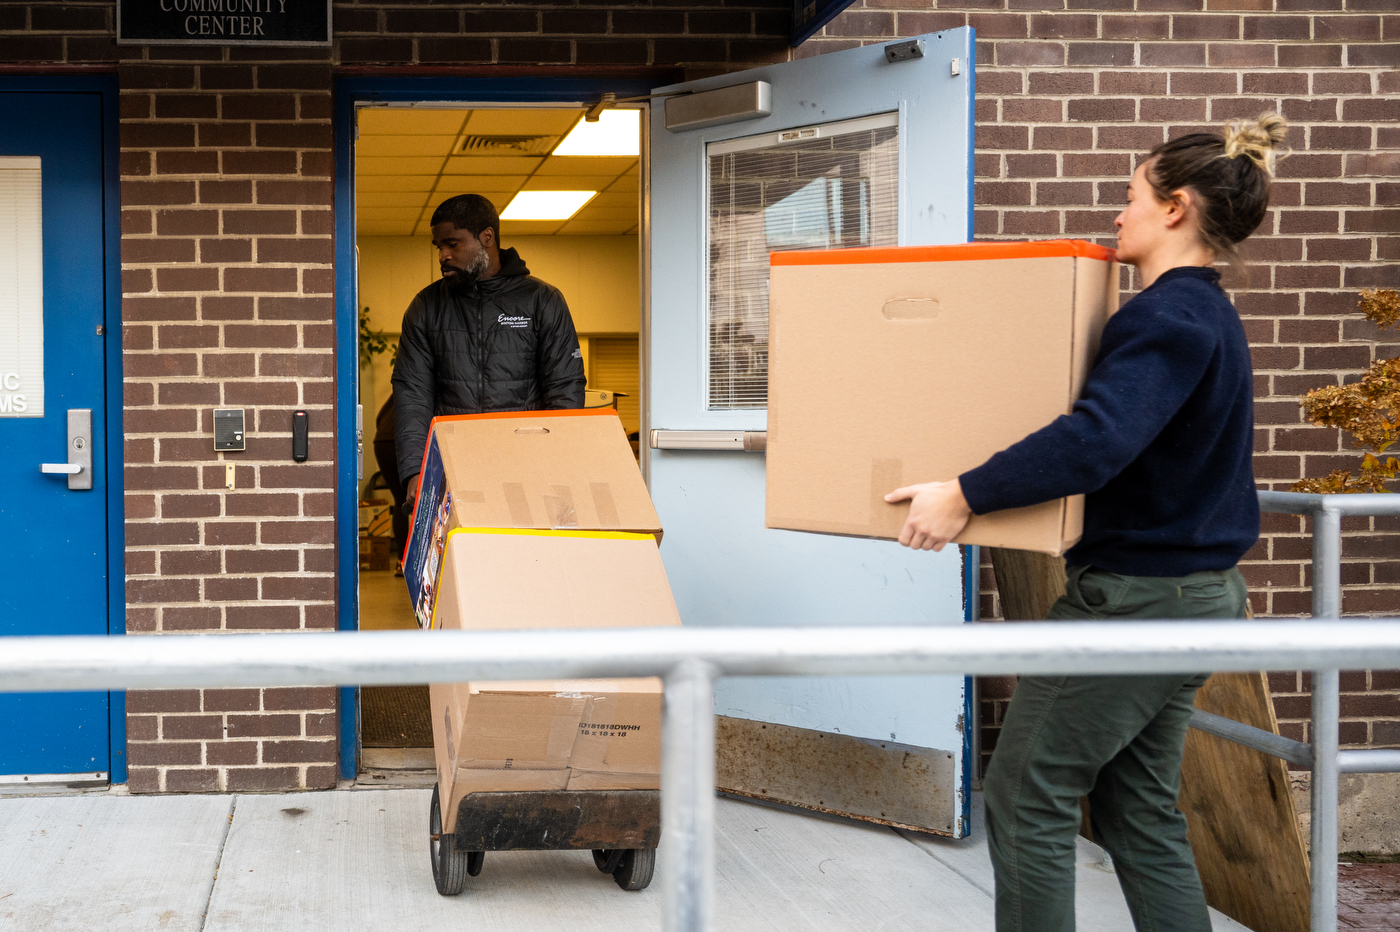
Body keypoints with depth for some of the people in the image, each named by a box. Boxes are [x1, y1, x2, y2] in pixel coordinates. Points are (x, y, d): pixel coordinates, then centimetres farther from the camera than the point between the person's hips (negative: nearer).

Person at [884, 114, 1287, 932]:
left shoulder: (1168, 317, -19)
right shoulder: (1209, 314, 13)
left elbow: (1096, 440, -34)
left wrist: (966, 495, -29)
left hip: (1136, 597, -10)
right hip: (1196, 592, 10)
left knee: (1027, 796, 0)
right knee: (1139, 808, 15)